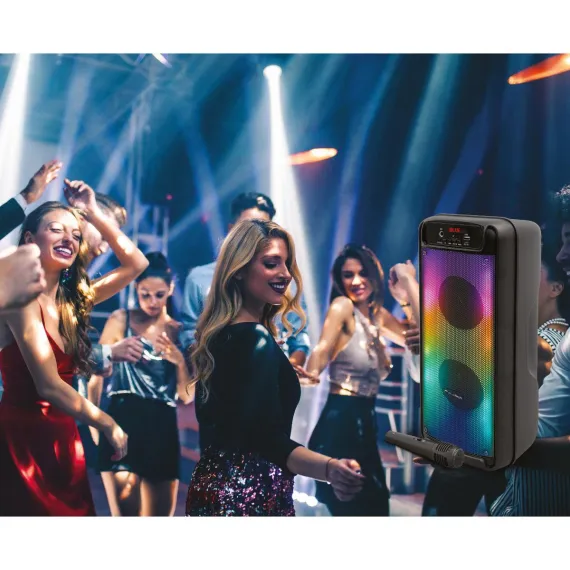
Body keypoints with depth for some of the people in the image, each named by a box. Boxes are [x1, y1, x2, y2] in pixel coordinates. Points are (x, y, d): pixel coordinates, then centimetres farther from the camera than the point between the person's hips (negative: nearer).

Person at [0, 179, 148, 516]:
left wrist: (94, 213, 6)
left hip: (62, 438, 7)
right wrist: (108, 424, -10)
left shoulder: (72, 298, 7)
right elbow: (49, 386, -20)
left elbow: (136, 263, 12)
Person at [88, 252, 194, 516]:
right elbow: (96, 376, 6)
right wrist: (95, 426, 3)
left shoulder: (179, 331, 10)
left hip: (163, 428, 4)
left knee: (159, 518, 11)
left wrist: (180, 362, -8)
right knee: (126, 513, -15)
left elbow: (187, 396, 9)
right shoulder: (121, 320, 4)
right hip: (123, 421, -3)